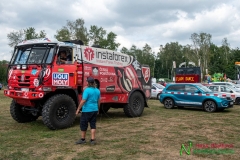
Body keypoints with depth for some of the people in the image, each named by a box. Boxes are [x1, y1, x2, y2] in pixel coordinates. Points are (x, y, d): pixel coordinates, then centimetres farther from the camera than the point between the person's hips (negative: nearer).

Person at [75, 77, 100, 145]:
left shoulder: (87, 90, -15)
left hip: (87, 110, -6)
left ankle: (83, 139, 20)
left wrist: (78, 109, -11)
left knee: (83, 124, 8)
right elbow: (98, 101, 13)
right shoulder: (97, 91, 5)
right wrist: (97, 109, 25)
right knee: (93, 125, 10)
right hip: (95, 110, 6)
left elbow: (83, 101, -19)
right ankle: (92, 140, 9)